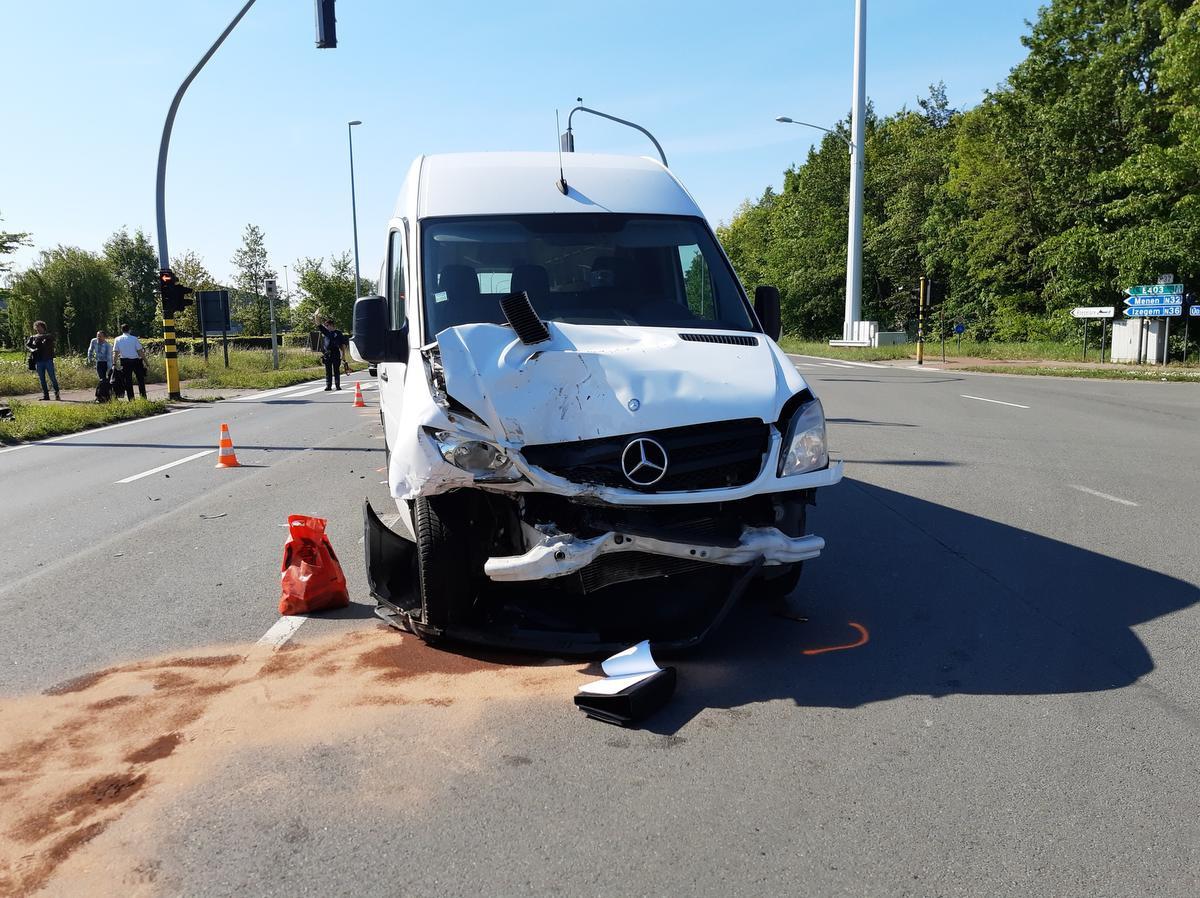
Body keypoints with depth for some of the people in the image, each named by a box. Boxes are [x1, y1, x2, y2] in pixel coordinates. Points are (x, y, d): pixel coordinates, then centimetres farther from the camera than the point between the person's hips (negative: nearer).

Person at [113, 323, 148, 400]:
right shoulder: (134, 339, -4)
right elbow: (140, 351, -6)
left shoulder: (117, 340, 2)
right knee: (140, 379, 7)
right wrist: (145, 361, -1)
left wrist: (114, 363, 2)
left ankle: (131, 399, 6)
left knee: (127, 380, 7)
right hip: (136, 361, -2)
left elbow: (115, 353, 0)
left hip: (125, 362, 2)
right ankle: (143, 397, 5)